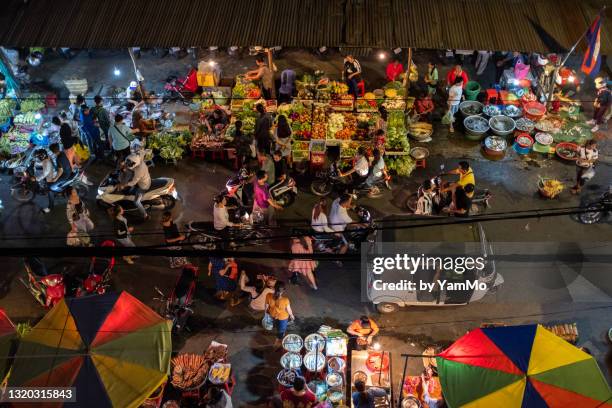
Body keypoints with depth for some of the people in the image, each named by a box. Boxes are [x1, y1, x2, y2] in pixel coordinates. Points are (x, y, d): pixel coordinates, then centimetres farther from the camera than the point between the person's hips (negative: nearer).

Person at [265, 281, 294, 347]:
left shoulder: (269, 296, -34)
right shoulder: (285, 300, -42)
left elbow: (266, 306, -14)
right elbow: (289, 310, -21)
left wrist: (267, 311, 10)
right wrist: (292, 316, 2)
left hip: (273, 315, 4)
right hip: (283, 317, -3)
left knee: (277, 326, 39)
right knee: (281, 329, 29)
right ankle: (277, 342, 52)